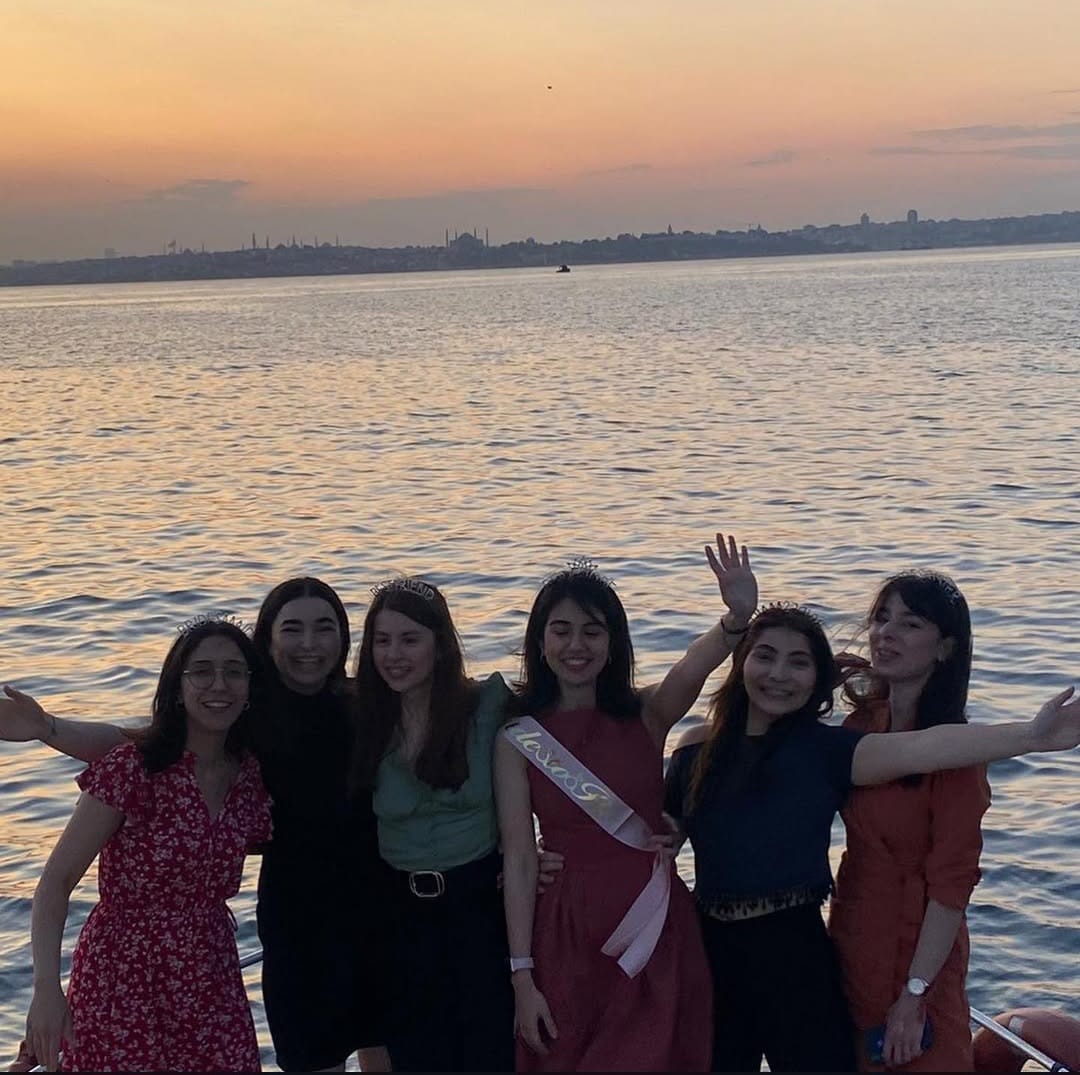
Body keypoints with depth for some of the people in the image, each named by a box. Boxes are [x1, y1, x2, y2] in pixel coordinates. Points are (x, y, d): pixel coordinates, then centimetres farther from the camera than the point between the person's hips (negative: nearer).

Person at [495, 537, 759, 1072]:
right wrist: (522, 976, -7)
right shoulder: (518, 740, -3)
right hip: (567, 938, -1)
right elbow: (519, 860, -4)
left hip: (656, 932, 1)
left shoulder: (645, 716, -1)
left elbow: (692, 668, -23)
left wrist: (737, 618, -44)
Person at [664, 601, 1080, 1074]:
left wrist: (1029, 735, -38)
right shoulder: (697, 748, 2)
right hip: (711, 946, 3)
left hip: (794, 951, -3)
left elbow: (920, 747, -23)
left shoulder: (826, 749, -8)